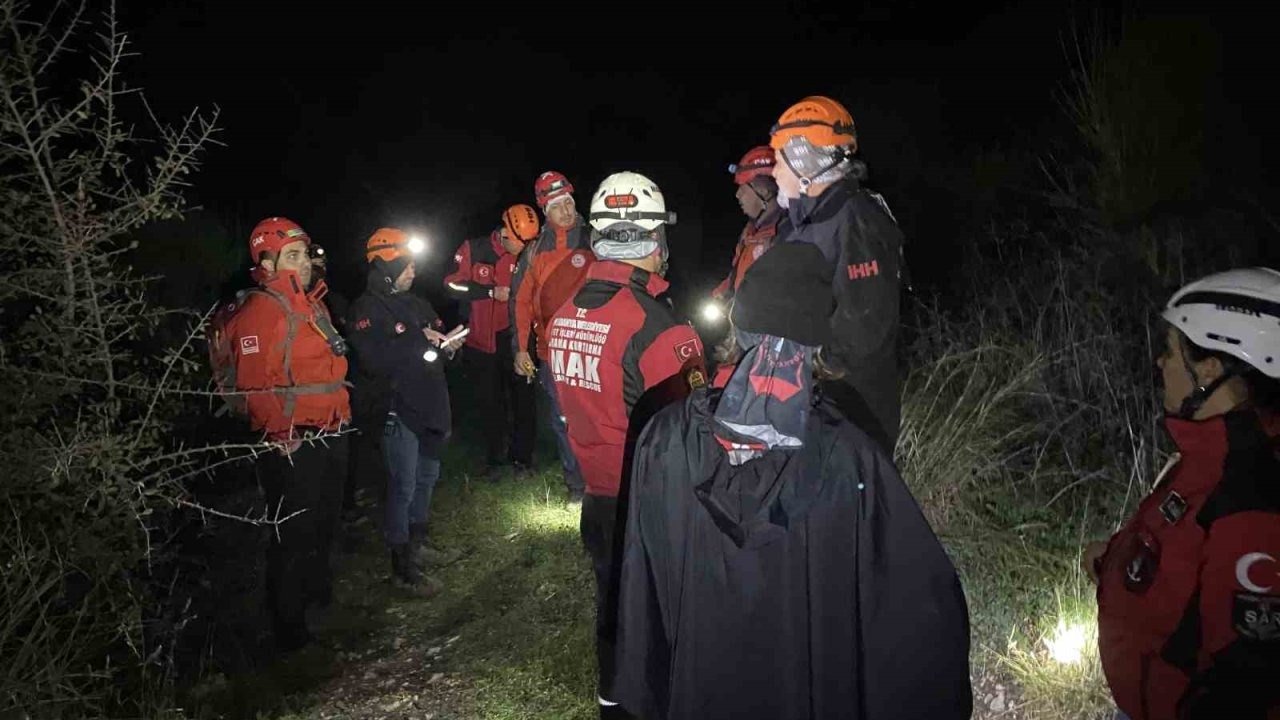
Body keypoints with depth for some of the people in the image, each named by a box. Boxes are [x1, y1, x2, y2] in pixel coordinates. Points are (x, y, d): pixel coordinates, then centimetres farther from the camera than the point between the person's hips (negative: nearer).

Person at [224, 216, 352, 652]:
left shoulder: (311, 304, 13)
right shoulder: (259, 312, -17)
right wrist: (281, 436, -22)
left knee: (324, 525, 24)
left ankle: (320, 595, 45)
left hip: (329, 435, 9)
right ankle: (289, 628, 16)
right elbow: (254, 385, -23)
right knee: (295, 535, 1)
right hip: (292, 444, -9)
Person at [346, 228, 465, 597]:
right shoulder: (366, 309, -12)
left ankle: (417, 546, 38)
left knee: (426, 477, 20)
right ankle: (402, 567, 11)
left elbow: (438, 329, 20)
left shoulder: (415, 303, 13)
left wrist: (447, 342, -4)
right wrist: (419, 341, -19)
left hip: (428, 405, 9)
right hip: (398, 410, -9)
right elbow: (375, 358, -25)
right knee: (403, 487, -1)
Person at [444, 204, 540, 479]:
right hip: (481, 340, -1)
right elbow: (452, 284, -11)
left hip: (514, 337, 1)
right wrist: (491, 292, -17)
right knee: (489, 401, 10)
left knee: (522, 397, 5)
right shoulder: (473, 250, -9)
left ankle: (522, 456, 19)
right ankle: (497, 459, 23)